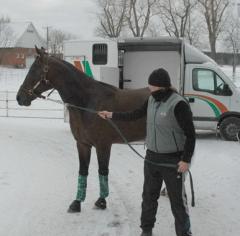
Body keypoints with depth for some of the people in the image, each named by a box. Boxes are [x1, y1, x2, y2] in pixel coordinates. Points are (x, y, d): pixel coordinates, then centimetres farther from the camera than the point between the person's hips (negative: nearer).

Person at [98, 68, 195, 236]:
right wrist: (111, 115, 15)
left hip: (173, 160, -7)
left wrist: (186, 160, -20)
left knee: (177, 200, 5)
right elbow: (134, 115, 15)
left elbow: (190, 134, -19)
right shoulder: (152, 100, 2)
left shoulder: (178, 104, -21)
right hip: (151, 157, 7)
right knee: (149, 196, 19)